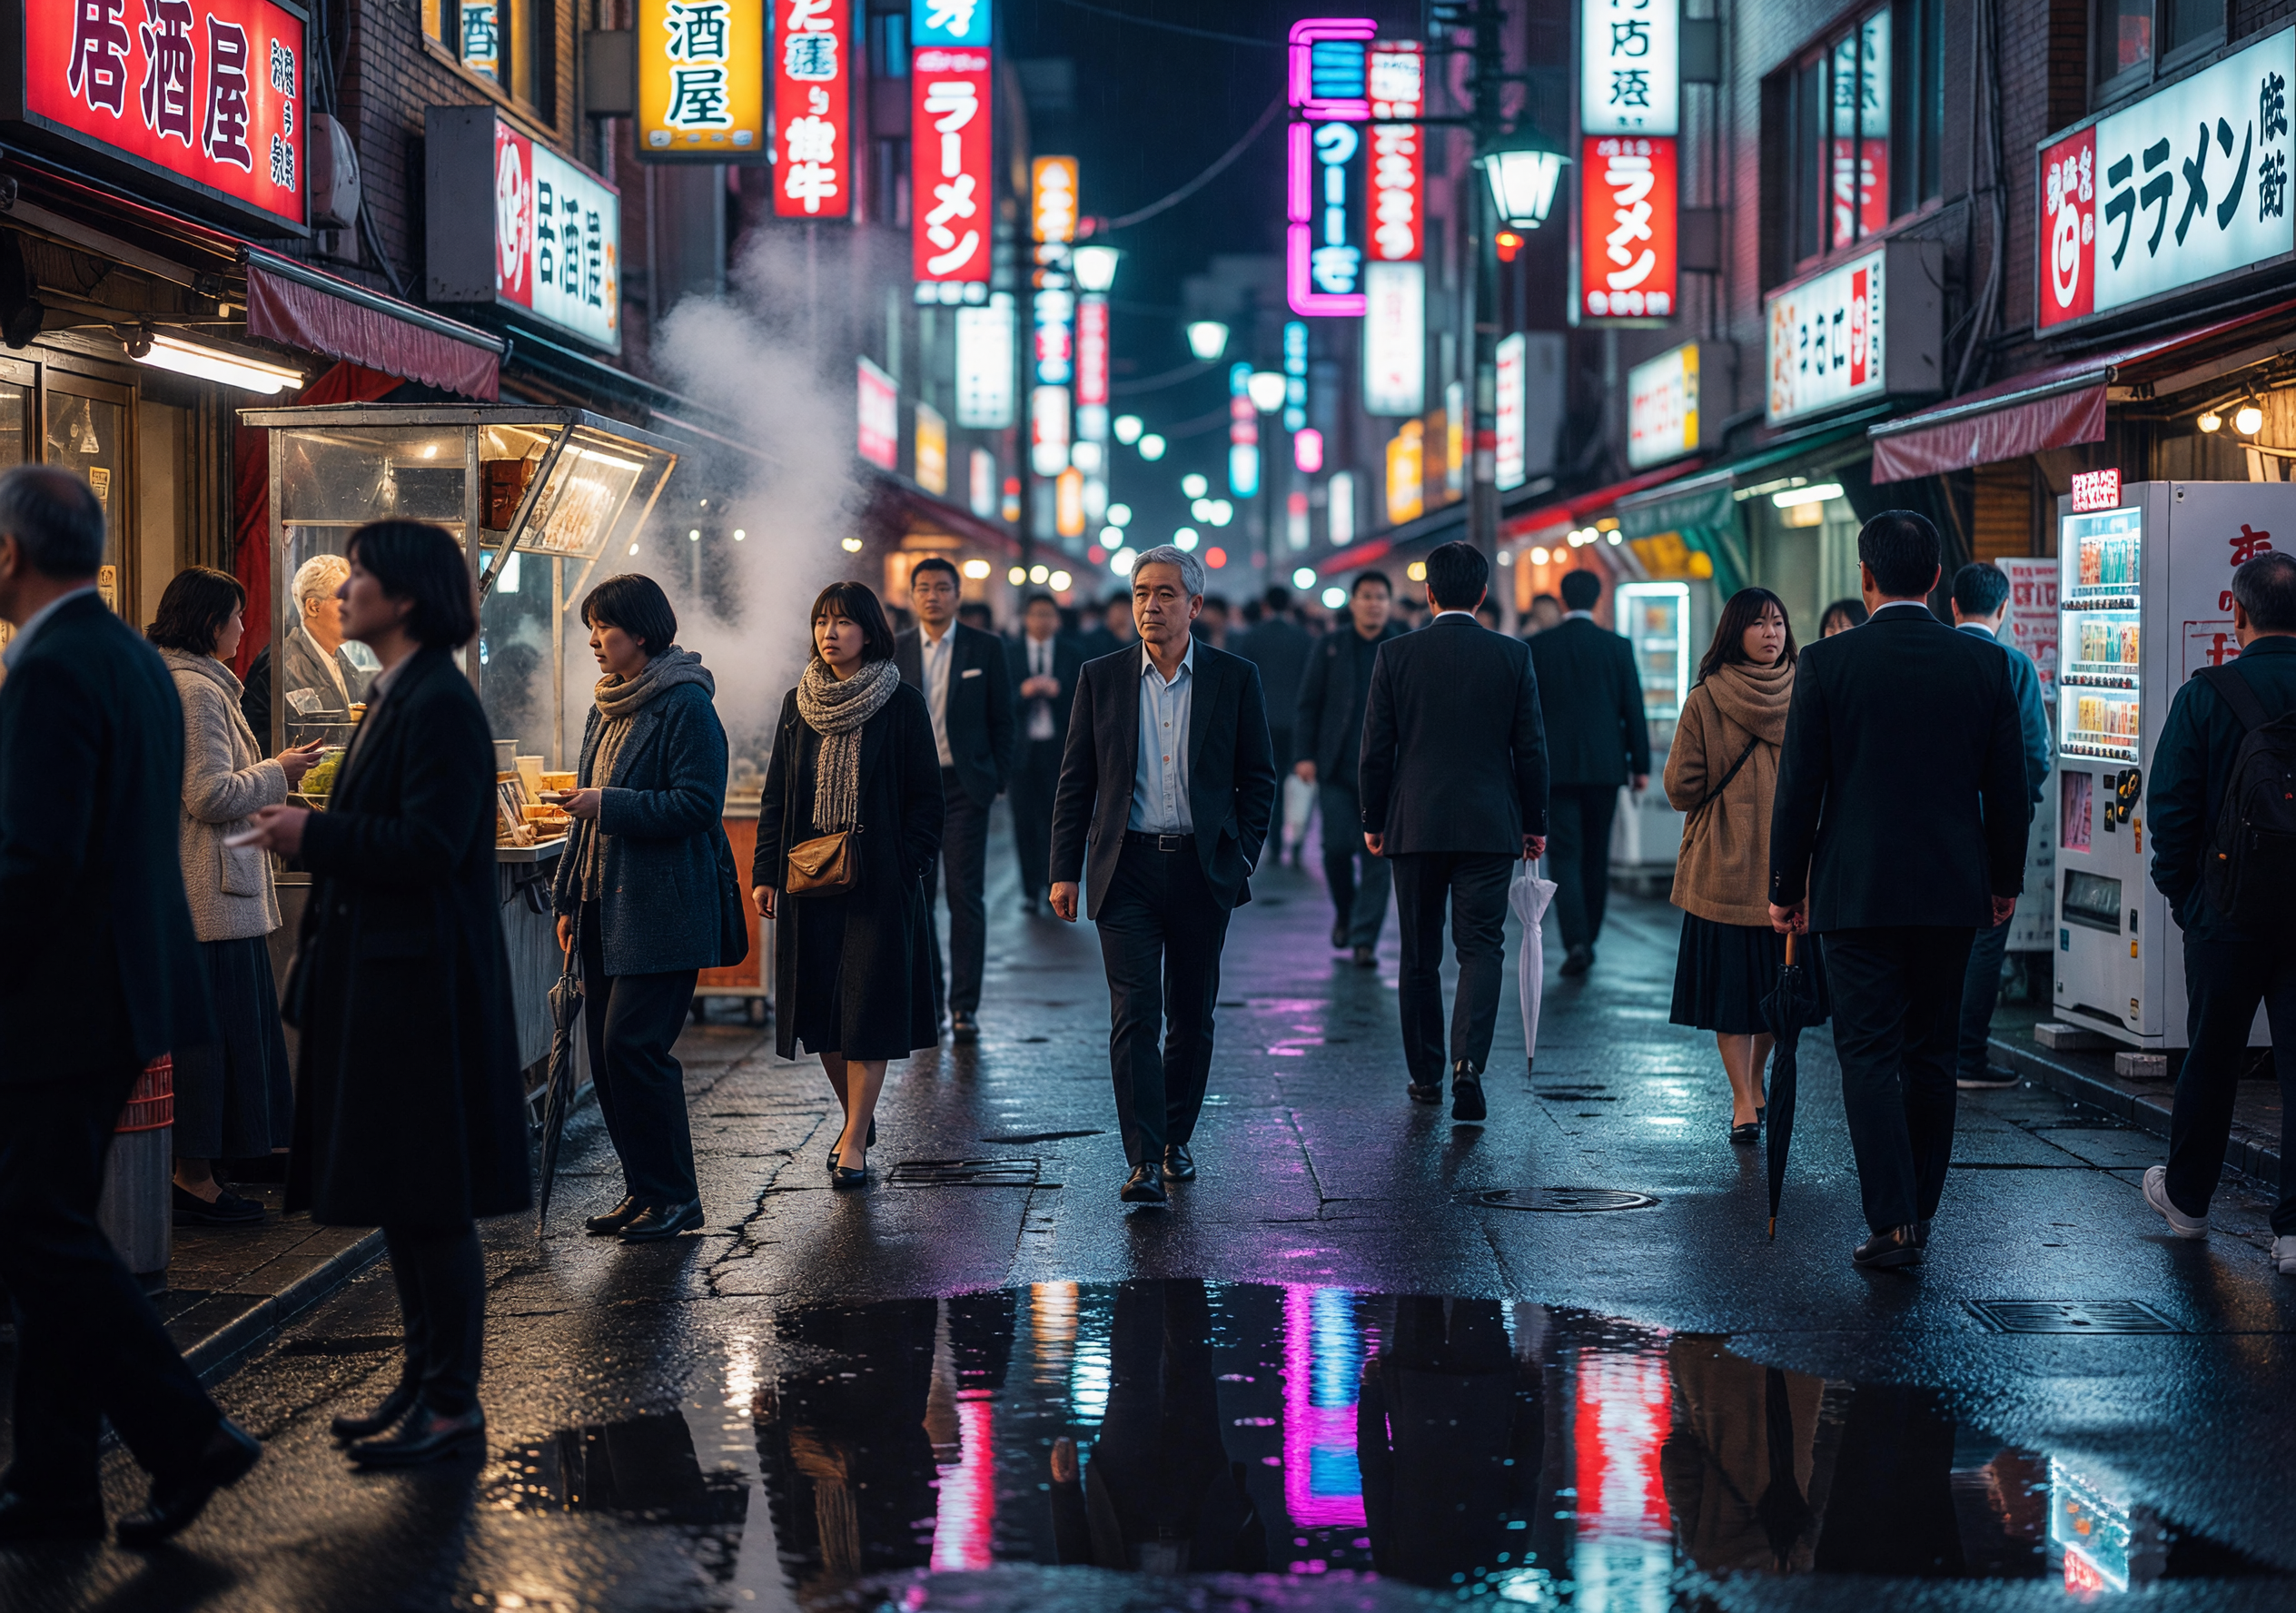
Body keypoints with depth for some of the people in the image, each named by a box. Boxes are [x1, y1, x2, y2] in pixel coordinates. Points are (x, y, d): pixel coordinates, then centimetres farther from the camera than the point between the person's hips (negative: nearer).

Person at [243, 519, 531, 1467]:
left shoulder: (440, 703, -15)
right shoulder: (393, 698, 15)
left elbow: (429, 846, -22)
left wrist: (314, 837, -15)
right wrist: (312, 834, 6)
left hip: (421, 986, -10)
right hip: (377, 978, 10)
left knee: (433, 1205, -4)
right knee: (400, 1198, 14)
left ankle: (454, 1410, 3)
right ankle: (424, 1383, 23)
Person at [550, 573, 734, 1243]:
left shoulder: (686, 705, -10)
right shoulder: (606, 708, 17)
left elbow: (696, 805, -18)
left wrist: (607, 804, -19)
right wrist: (569, 900, 18)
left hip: (662, 911, -9)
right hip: (606, 907, 9)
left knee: (632, 1045, -11)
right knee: (605, 1050, 8)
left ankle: (675, 1195, 1)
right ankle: (644, 1189, 17)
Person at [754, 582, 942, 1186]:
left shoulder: (902, 705, -2)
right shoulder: (799, 705, 10)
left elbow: (926, 796, -2)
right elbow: (776, 795, 12)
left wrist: (908, 864, -12)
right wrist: (765, 872, 5)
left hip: (879, 879, -4)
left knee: (868, 1003, -5)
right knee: (818, 1002, 6)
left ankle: (854, 1140, -1)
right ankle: (858, 1116, 24)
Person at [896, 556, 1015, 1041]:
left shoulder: (985, 648, 2)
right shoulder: (894, 651, 6)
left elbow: (1001, 719, 5)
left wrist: (999, 781, 0)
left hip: (965, 787, -2)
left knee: (966, 897, -5)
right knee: (916, 899, 4)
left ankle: (965, 1006, 0)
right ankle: (927, 1002, 13)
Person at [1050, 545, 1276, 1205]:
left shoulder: (1234, 678, 2)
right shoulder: (1101, 678, 3)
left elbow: (1258, 778, 6)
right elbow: (1075, 781, 6)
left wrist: (1241, 860, -2)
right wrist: (1065, 871, 1)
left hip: (1203, 869, 1)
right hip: (1127, 868, -1)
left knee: (1191, 1016, 10)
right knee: (1134, 1015, -9)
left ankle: (1177, 1137, 28)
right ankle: (1144, 1162, -12)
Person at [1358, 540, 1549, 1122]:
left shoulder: (1395, 655, -3)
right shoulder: (1513, 655, -2)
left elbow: (1376, 750, -1)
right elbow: (1530, 748, 1)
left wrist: (1373, 821, 10)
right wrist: (1534, 823, 11)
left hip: (1415, 826, 0)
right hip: (1490, 827, 0)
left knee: (1420, 955, 11)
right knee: (1481, 948, 1)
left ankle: (1426, 1075, 19)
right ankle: (1469, 1062, -17)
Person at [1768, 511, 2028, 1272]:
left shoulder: (1826, 662, -8)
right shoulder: (1985, 663, 0)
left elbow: (1800, 785, -5)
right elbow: (2007, 785, 5)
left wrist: (1786, 886, 5)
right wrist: (2005, 879, 18)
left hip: (1856, 889, -3)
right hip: (1951, 892, 3)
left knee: (1868, 1053, 0)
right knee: (1932, 1055, 13)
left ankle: (1892, 1220, -9)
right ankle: (1921, 1211, 19)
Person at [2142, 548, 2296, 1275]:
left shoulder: (2204, 697, -9)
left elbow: (2171, 807, -7)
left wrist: (2180, 892, 5)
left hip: (2228, 912, -1)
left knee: (2210, 1059, 14)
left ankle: (2186, 1197, 30)